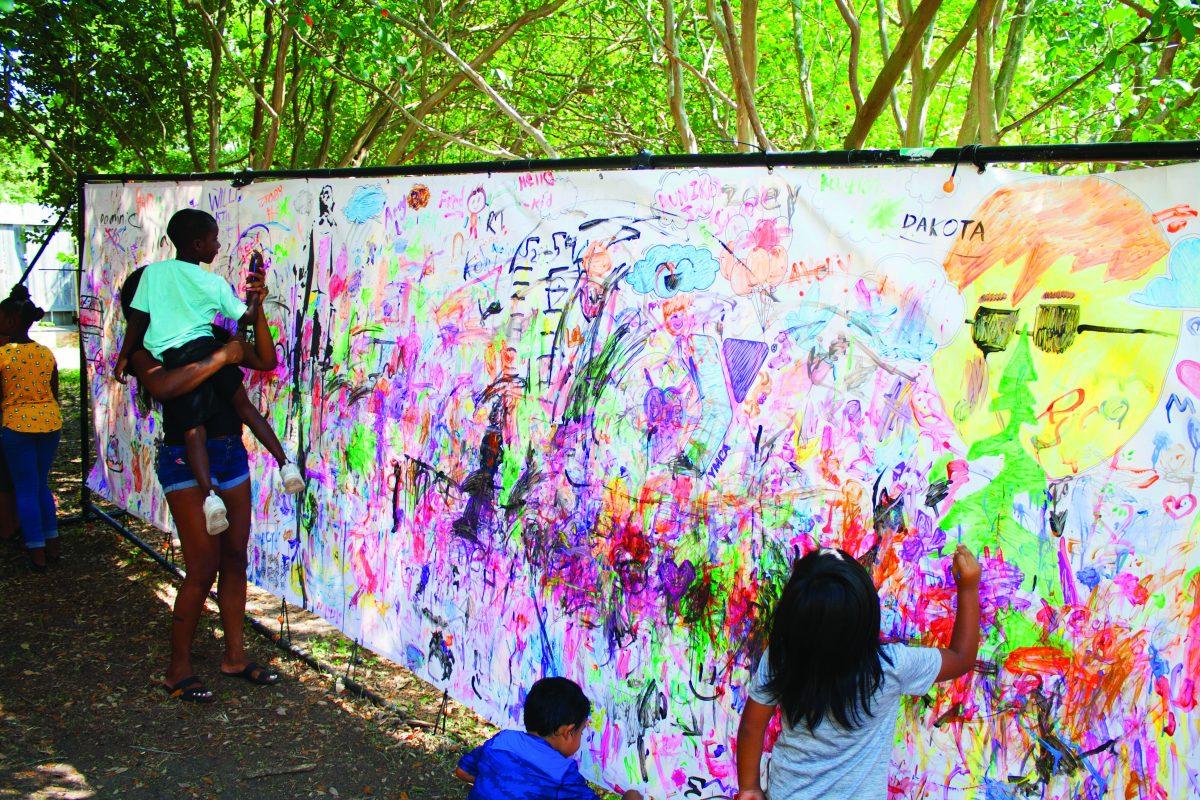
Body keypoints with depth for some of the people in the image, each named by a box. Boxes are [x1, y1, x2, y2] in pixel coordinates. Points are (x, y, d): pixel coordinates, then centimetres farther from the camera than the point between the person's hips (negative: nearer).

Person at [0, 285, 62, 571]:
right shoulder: (46, 353, 5)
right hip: (50, 422, 5)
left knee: (26, 489, 4)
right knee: (42, 485, 18)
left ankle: (37, 553, 6)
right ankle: (52, 545, 19)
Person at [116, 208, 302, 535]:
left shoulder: (153, 272, 8)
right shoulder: (214, 282, 7)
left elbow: (138, 318, 8)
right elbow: (247, 316, 15)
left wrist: (124, 356, 19)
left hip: (171, 359, -1)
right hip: (205, 347, 1)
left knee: (194, 428, -3)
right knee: (243, 403, 19)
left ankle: (209, 494, -20)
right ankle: (285, 463, 13)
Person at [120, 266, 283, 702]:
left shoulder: (209, 333, 11)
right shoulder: (146, 348, -7)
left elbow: (266, 361, 8)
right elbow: (162, 386, -29)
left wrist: (256, 309, -2)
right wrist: (221, 357, -23)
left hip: (231, 454, 6)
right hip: (185, 459, -6)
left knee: (235, 560, 11)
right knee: (203, 570, -5)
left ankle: (235, 656, 24)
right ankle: (178, 670, 11)